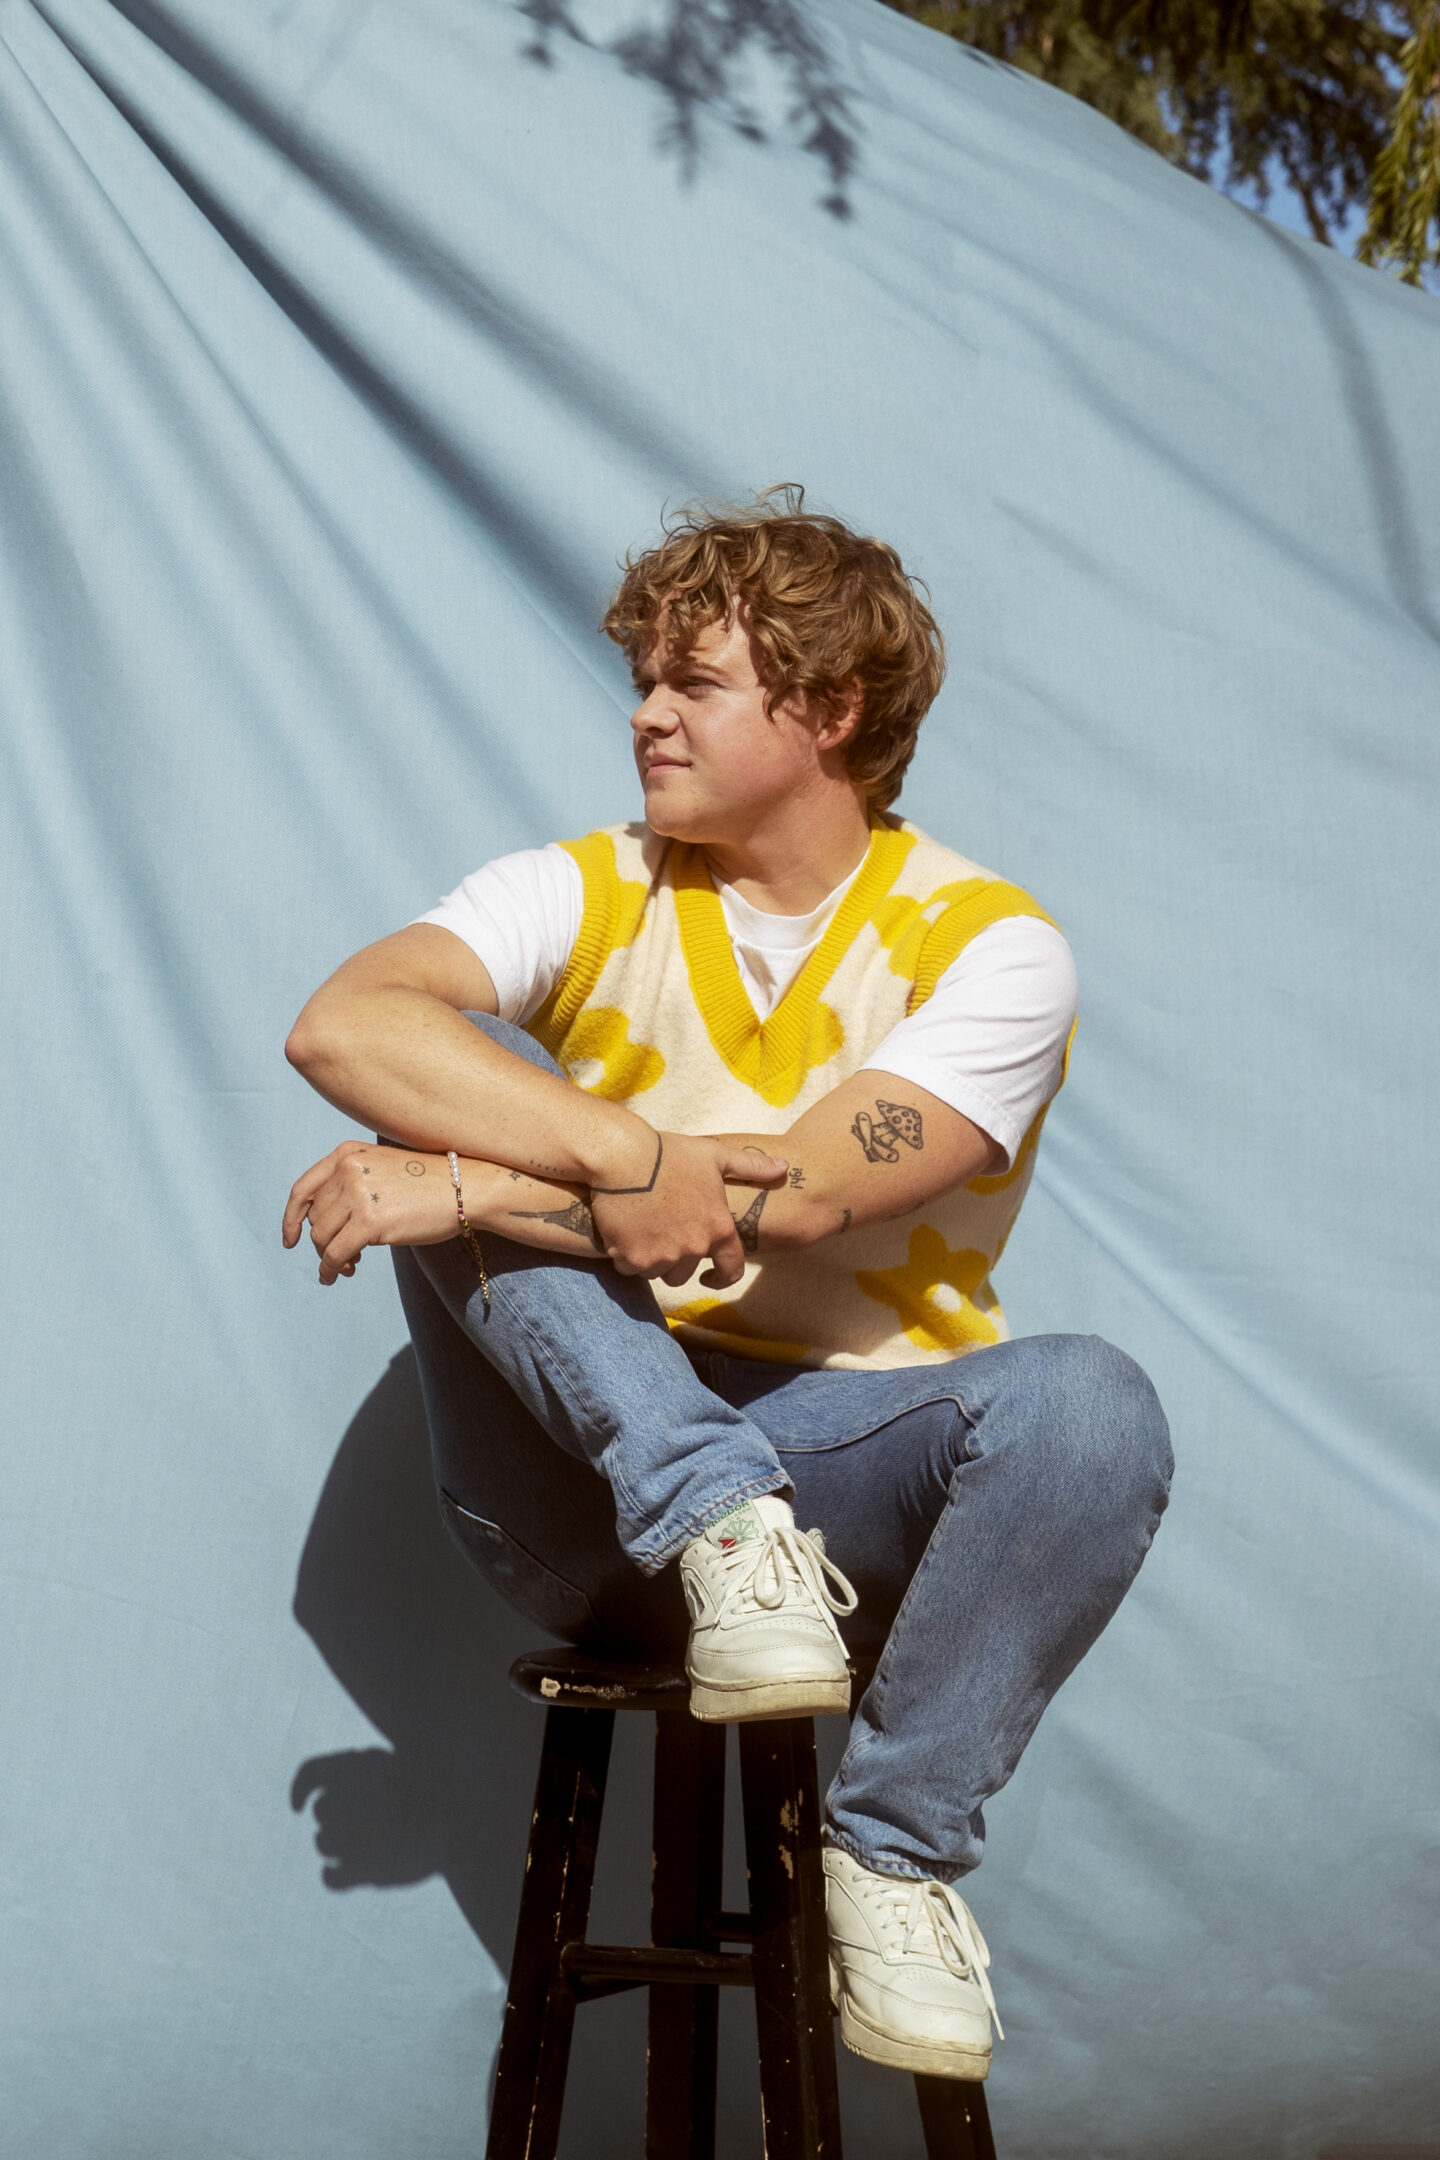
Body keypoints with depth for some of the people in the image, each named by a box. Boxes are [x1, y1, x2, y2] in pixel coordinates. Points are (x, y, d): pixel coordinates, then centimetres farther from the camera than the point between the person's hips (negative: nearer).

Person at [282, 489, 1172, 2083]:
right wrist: (622, 1152, -32)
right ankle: (721, 1529, -27)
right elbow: (342, 1022, -17)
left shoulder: (987, 945, -4)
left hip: (855, 1469, -1)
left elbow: (795, 1194, -20)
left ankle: (894, 1844, -12)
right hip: (590, 1484, 2)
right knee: (456, 1087, -17)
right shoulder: (583, 897, 3)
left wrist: (469, 1191, -22)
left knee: (1086, 1408, -32)